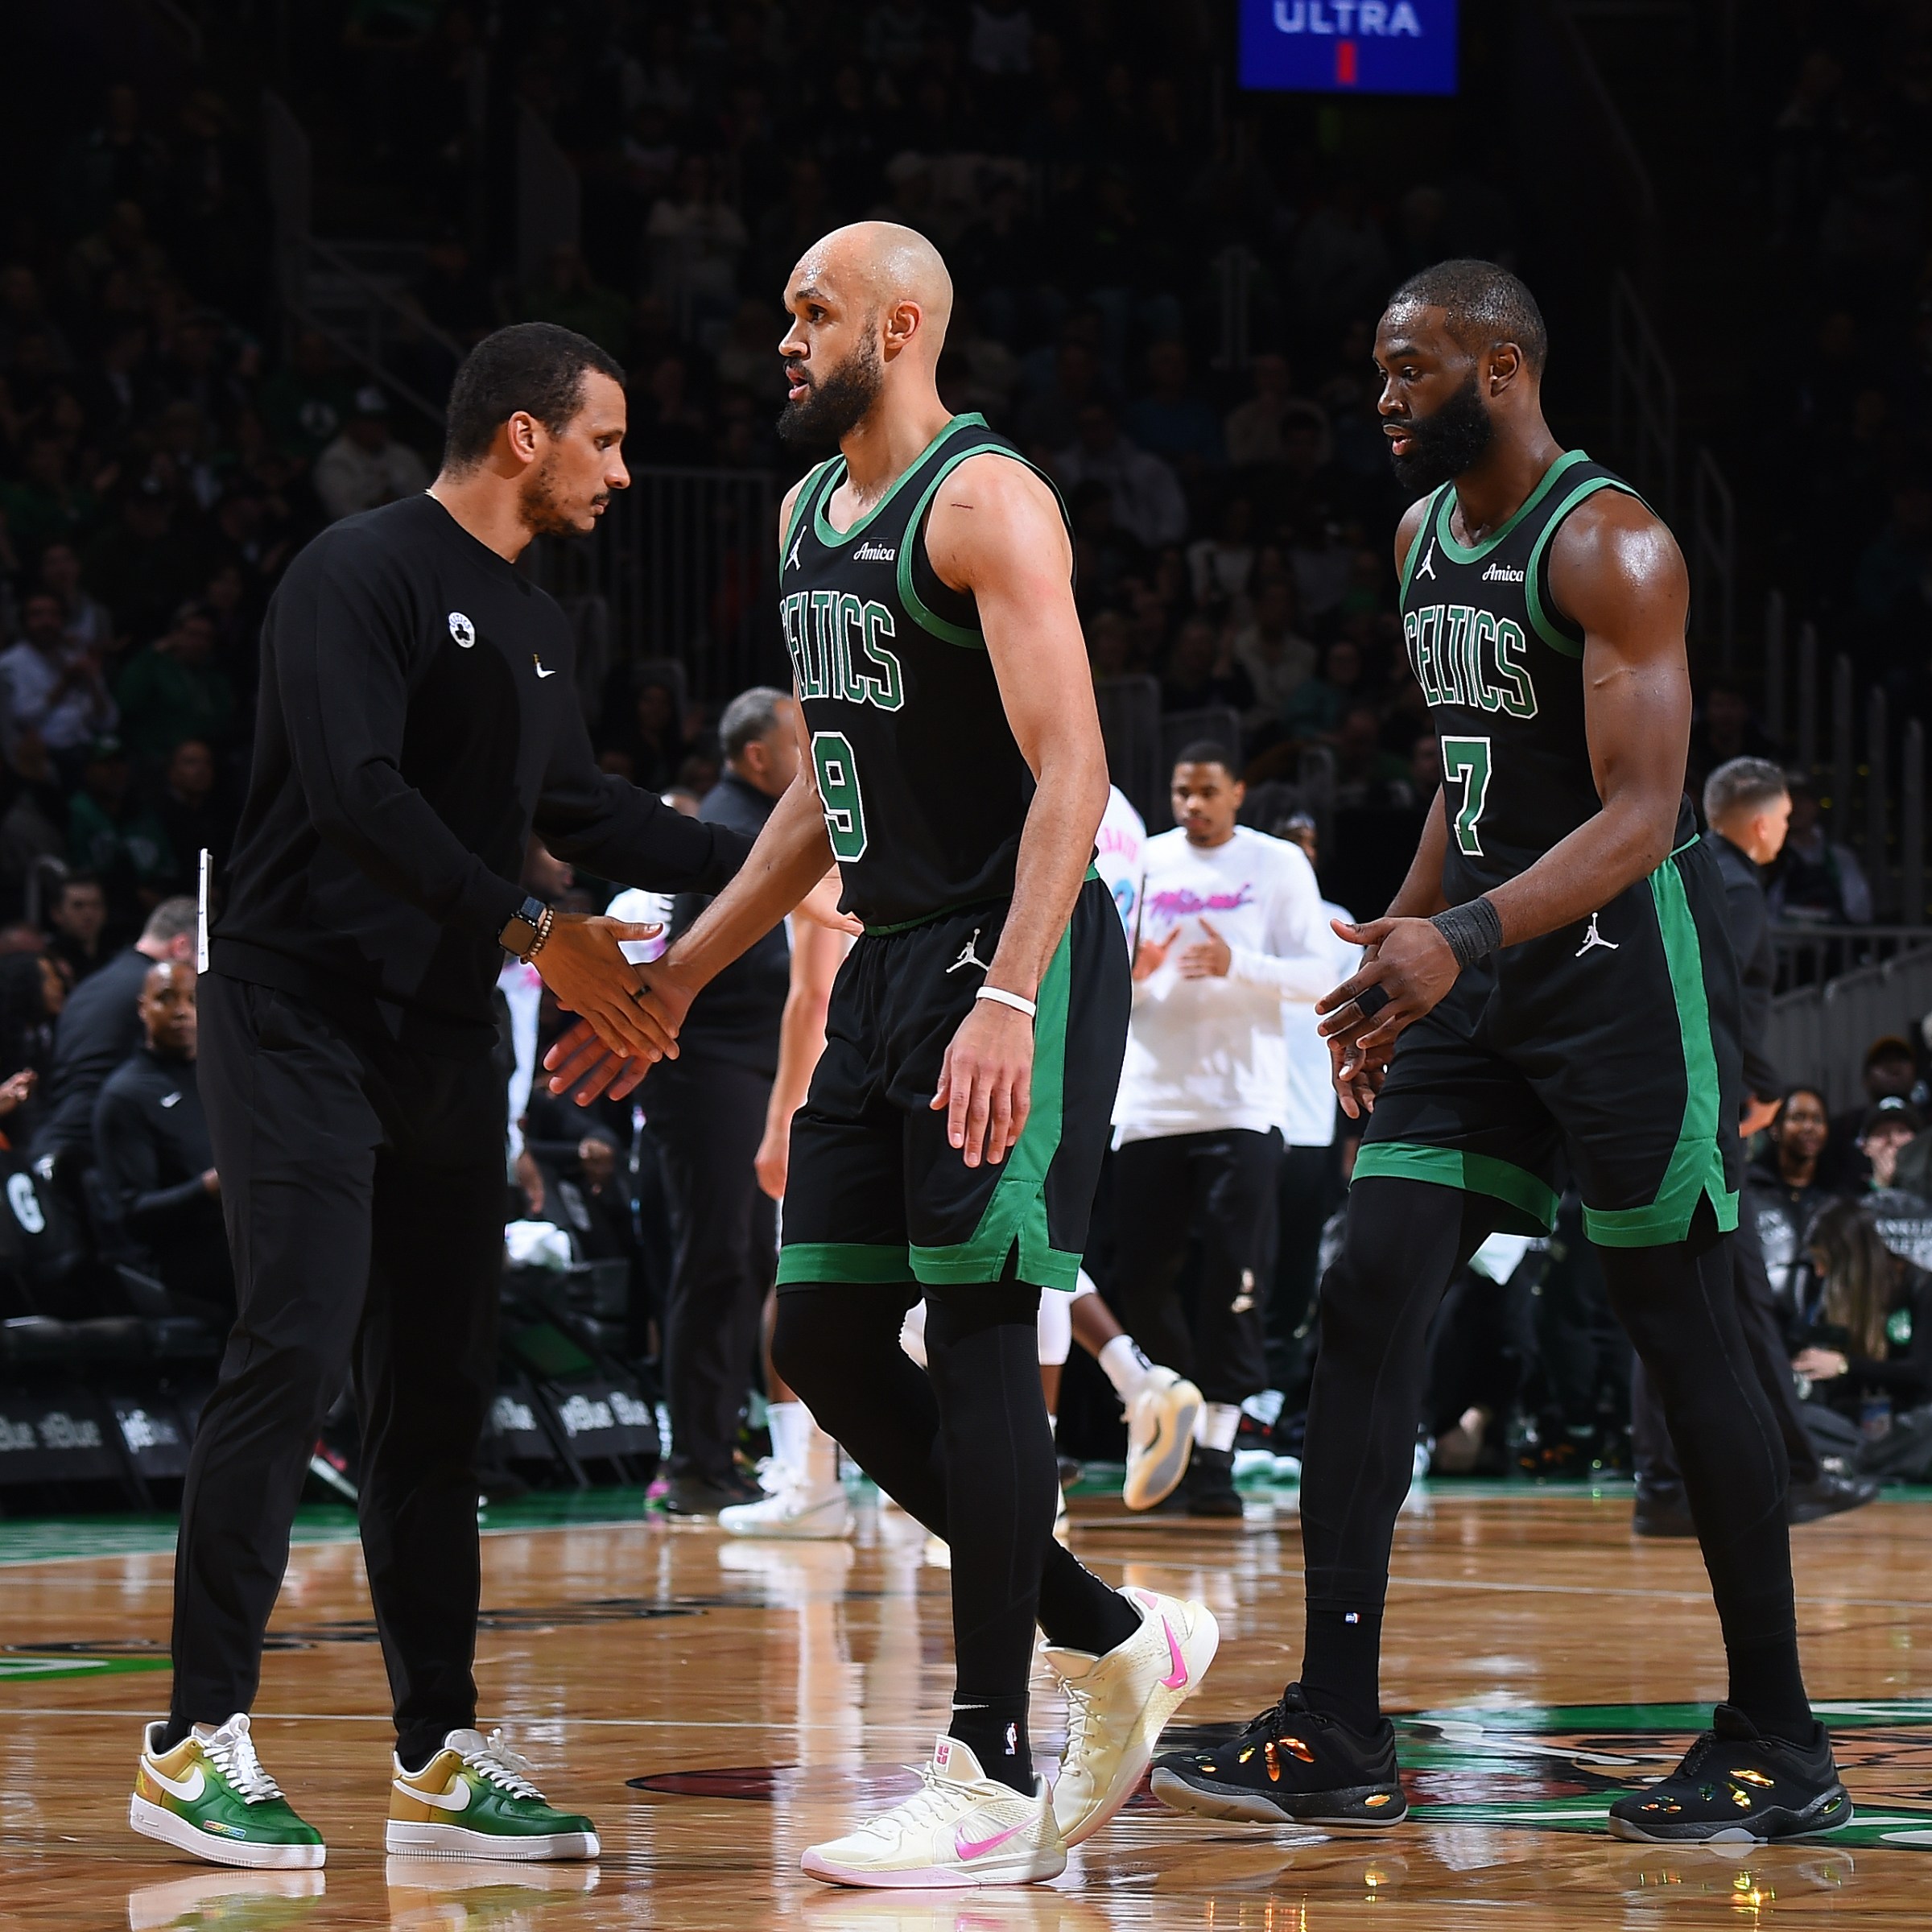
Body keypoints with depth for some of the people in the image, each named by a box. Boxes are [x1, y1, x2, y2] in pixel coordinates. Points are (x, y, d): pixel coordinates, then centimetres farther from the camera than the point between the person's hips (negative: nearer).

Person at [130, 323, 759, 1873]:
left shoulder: (536, 627, 16)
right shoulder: (363, 573, -11)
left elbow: (578, 811, 26)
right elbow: (356, 789, -22)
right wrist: (531, 927, -24)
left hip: (446, 1034, 9)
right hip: (304, 1017, -9)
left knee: (441, 1389, 7)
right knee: (293, 1360, -14)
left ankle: (439, 1758, 12)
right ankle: (199, 1744, -11)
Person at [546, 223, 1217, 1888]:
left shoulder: (986, 504, -13)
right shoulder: (811, 513, 15)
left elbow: (1072, 768, -21)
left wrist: (1008, 999, -31)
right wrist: (679, 979, 22)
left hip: (1018, 956, -9)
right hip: (891, 958, 9)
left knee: (980, 1332, -10)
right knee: (825, 1341, 6)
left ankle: (994, 1777, -7)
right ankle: (1116, 1640, 17)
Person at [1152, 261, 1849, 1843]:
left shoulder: (1607, 543, -15)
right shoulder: (1426, 537, 12)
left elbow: (1640, 817, -23)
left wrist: (1461, 937, -35)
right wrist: (1397, 964, 19)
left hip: (1624, 949, -8)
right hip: (1483, 961, 8)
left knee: (1686, 1334, -3)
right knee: (1368, 1304, -1)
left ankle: (1780, 1751, 7)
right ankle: (1338, 1738, 0)